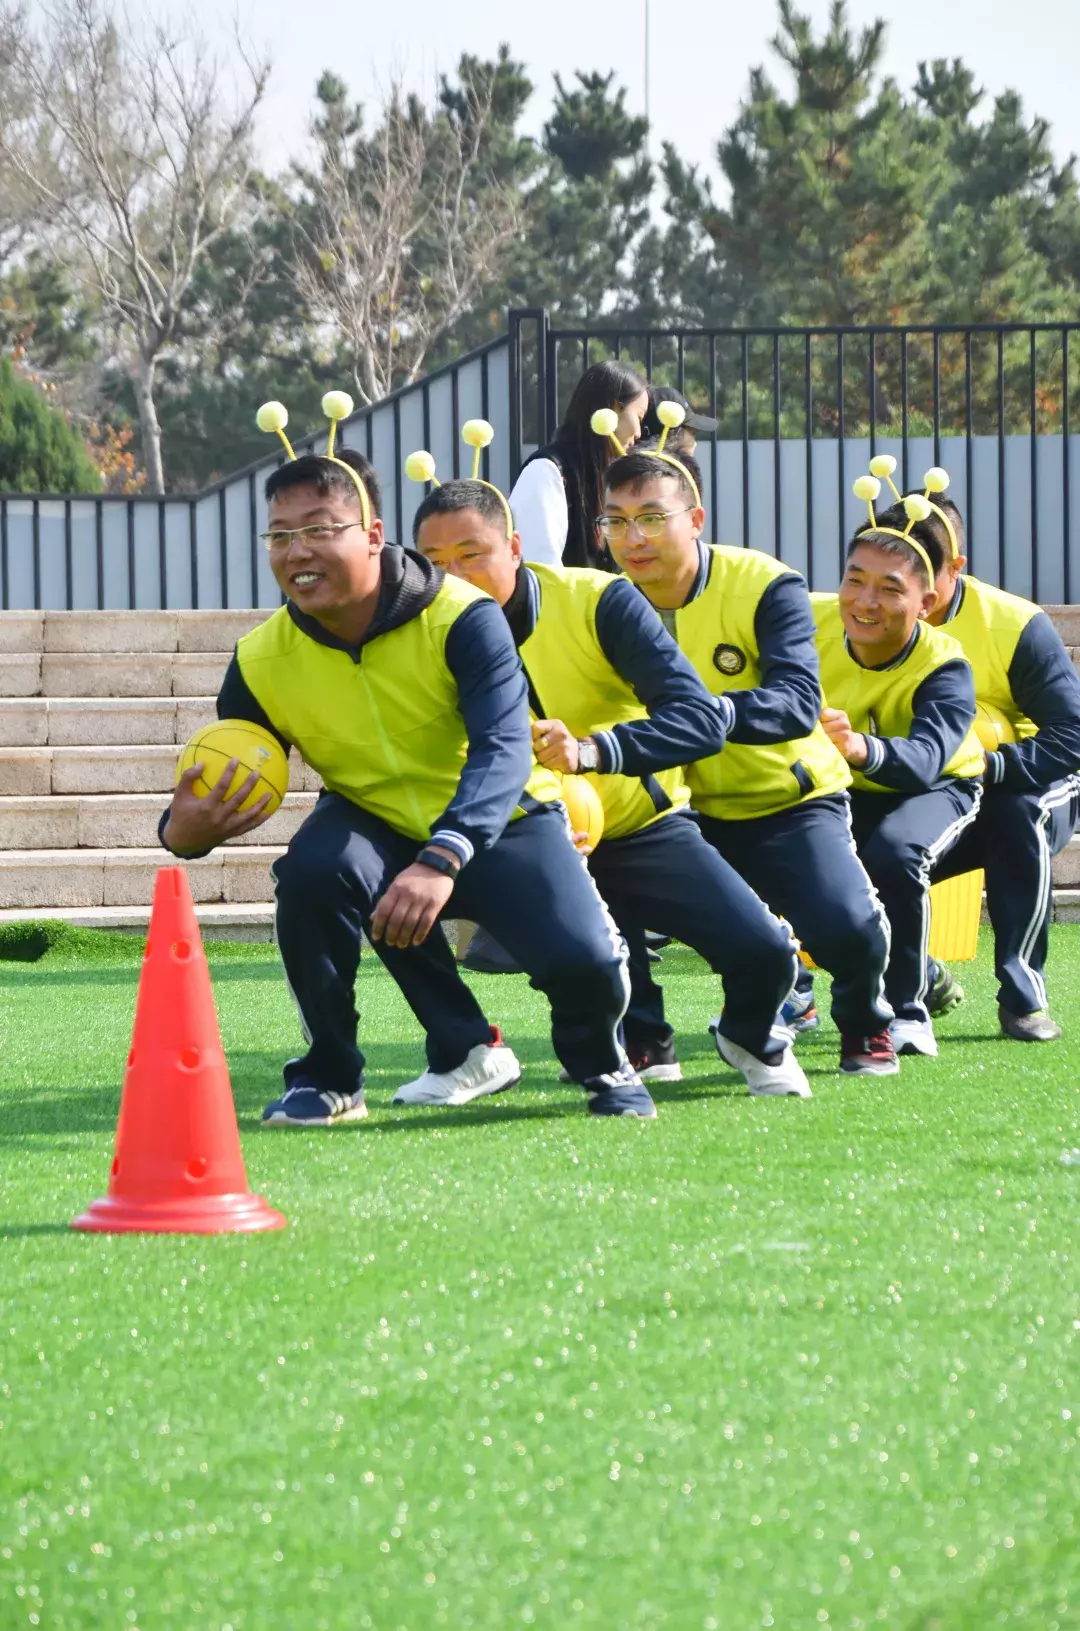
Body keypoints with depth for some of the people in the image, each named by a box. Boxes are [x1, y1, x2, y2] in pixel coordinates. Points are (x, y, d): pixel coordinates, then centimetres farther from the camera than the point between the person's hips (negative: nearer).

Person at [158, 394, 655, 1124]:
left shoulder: (463, 618, -25)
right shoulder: (264, 661, -14)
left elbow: (504, 750, -37)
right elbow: (218, 791, -6)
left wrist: (442, 860, -54)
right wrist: (186, 832, -33)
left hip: (500, 822, -3)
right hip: (379, 827, 3)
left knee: (581, 959, -27)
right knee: (313, 871, -32)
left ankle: (603, 1067, 12)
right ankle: (330, 1078, -10)